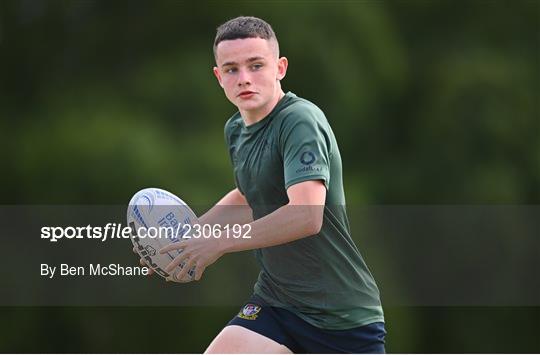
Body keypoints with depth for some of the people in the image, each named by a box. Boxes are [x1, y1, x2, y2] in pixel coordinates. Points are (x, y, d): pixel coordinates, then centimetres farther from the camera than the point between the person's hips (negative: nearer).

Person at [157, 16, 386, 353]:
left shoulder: (301, 120, -19)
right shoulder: (236, 130, 7)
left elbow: (307, 215, -32)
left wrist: (219, 244, -24)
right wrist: (186, 234, 13)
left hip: (346, 317, -6)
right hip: (275, 302, 6)